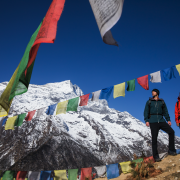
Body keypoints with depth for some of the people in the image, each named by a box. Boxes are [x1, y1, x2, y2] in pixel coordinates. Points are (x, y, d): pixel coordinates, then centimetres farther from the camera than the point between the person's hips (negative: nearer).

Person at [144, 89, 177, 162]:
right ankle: (156, 156, 2)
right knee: (154, 138, -6)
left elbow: (165, 111, 16)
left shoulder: (162, 102, 14)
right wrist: (146, 120, -8)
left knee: (171, 132, -11)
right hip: (153, 122, -2)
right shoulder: (149, 102, 9)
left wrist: (168, 120, 5)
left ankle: (171, 150, 0)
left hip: (161, 121, 3)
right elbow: (146, 111, 4)